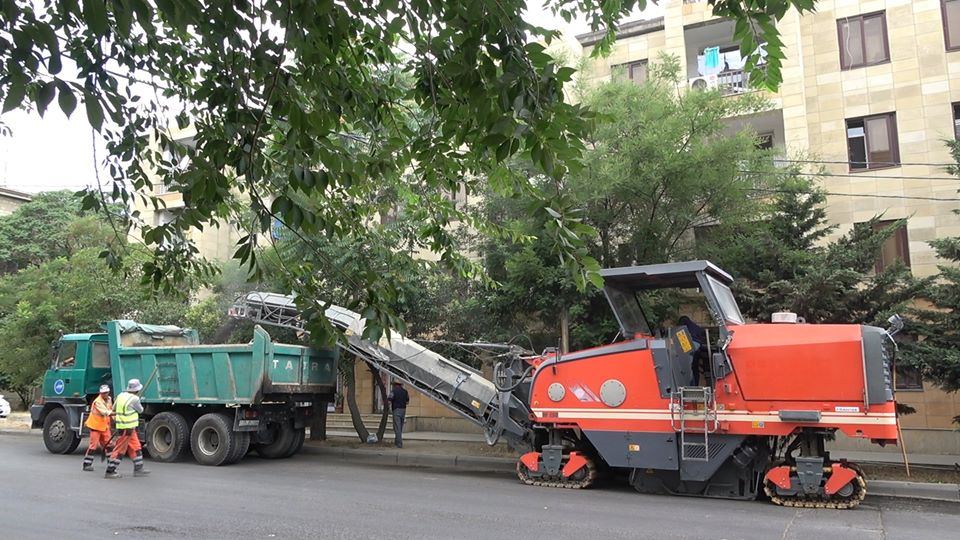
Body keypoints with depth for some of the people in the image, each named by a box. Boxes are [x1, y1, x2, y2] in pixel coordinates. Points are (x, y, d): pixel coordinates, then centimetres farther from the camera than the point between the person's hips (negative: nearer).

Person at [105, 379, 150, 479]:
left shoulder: (121, 395, 6)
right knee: (120, 450, -2)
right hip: (127, 428, -9)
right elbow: (140, 410, 0)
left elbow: (114, 408, 16)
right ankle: (110, 472, 3)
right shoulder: (134, 399, -17)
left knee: (135, 447, 15)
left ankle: (138, 469, 21)